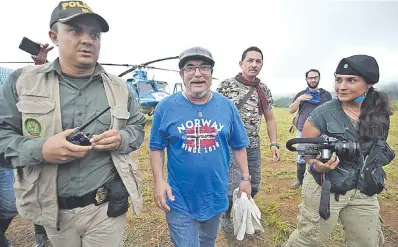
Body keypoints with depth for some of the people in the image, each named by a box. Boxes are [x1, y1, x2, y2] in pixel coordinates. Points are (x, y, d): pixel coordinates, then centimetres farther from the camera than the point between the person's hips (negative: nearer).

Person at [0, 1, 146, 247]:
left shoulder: (119, 87, 1)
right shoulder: (23, 81, -2)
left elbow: (138, 127, 7)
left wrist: (121, 139, -15)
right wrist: (40, 150, -20)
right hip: (54, 209, 1)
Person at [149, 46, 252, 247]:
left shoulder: (227, 106, -4)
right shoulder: (166, 107, -10)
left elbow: (238, 146, 4)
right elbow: (156, 147, -4)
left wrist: (245, 178, 4)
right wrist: (159, 180, -13)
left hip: (215, 197, 3)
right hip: (179, 199, -3)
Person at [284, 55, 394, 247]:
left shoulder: (380, 114, -3)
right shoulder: (323, 113, -18)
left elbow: (379, 148, 13)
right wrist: (316, 166, -29)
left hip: (363, 191, 5)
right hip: (324, 188, -5)